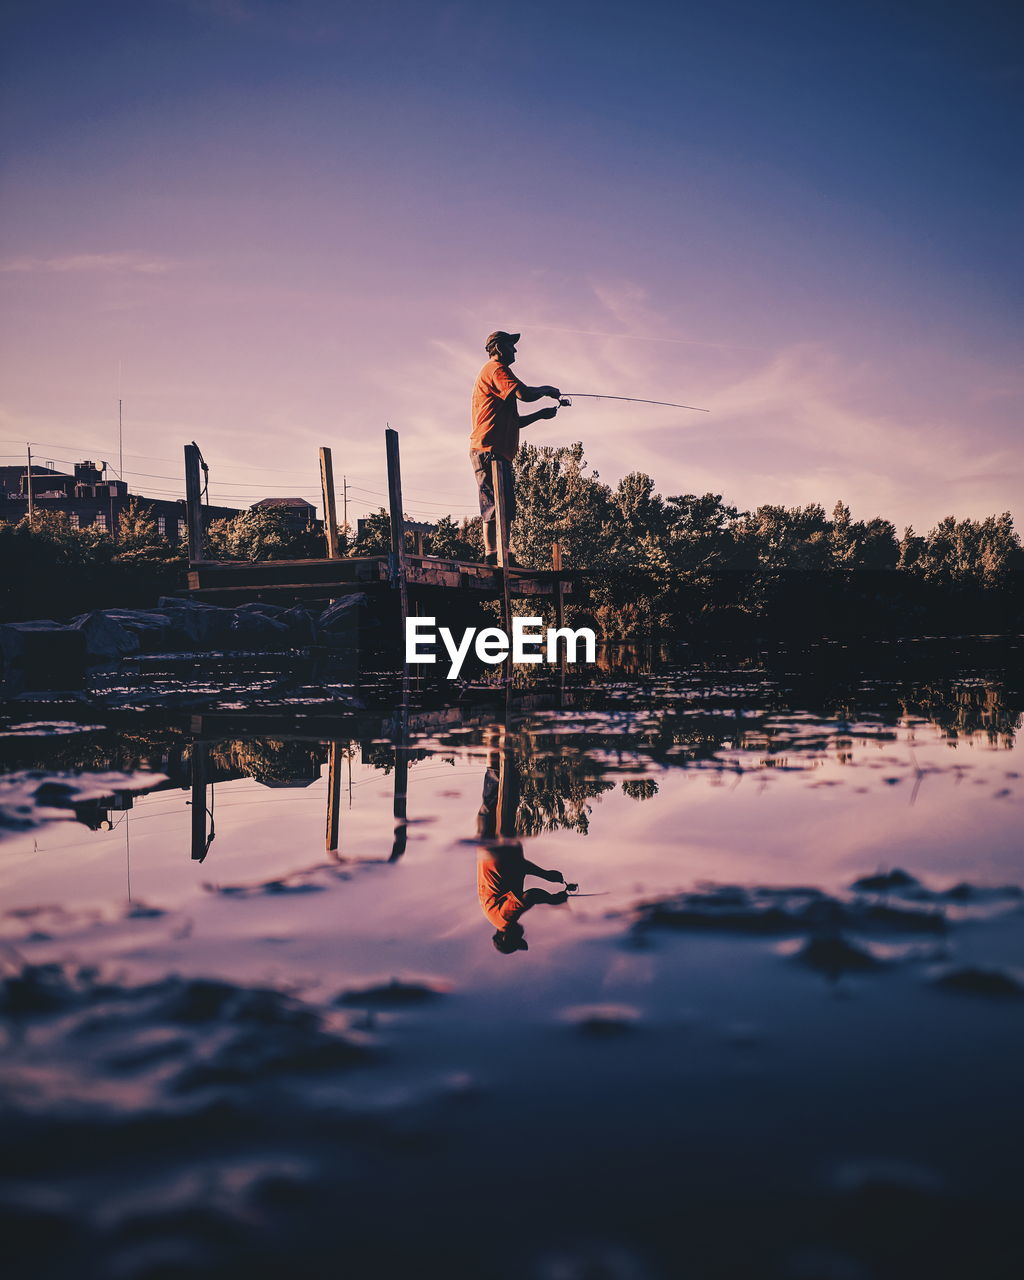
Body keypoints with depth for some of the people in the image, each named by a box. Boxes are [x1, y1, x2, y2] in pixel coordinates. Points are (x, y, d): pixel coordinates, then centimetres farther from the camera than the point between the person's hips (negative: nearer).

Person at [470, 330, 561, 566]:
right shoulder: (496, 369, -2)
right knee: (496, 504, -17)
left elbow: (513, 422, 32)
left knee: (506, 508, 6)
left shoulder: (492, 372, 31)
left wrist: (540, 414, 26)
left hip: (498, 452, 11)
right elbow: (524, 394, -18)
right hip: (490, 449, -11)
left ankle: (499, 557, 3)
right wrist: (545, 390, 1)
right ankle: (493, 555, -23)